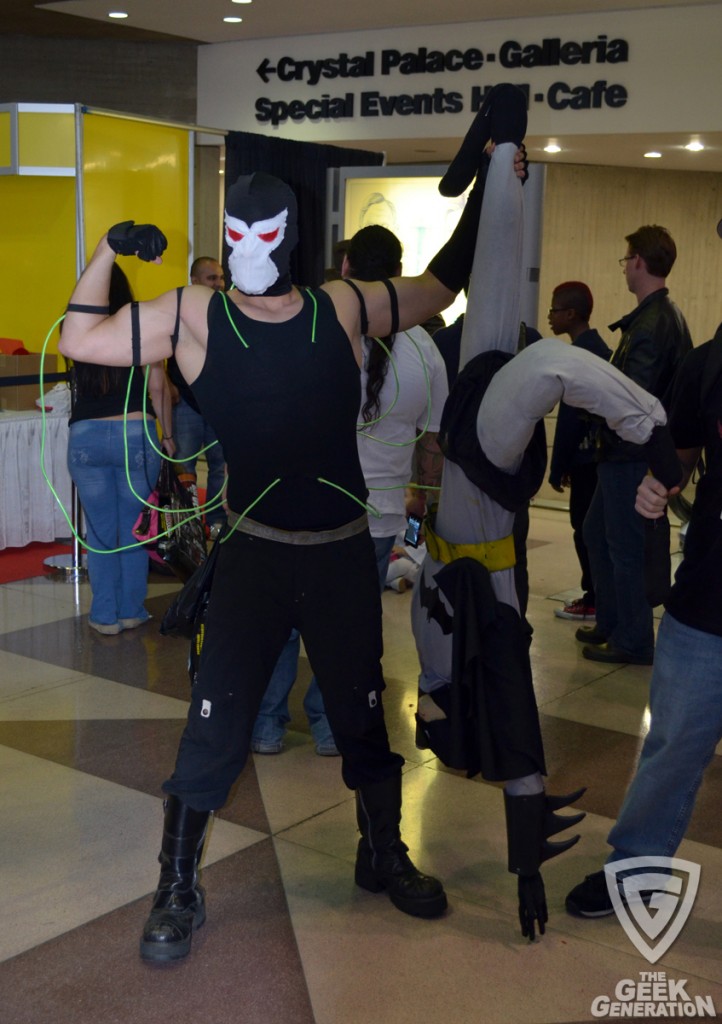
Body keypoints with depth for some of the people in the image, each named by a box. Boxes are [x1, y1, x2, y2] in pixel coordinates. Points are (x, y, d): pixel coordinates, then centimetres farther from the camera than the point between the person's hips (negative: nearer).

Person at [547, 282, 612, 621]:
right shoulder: (599, 347, 12)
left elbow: (569, 417, -18)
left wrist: (557, 467, -12)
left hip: (586, 456, -9)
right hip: (599, 453, 9)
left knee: (585, 528, -2)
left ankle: (593, 599, 3)